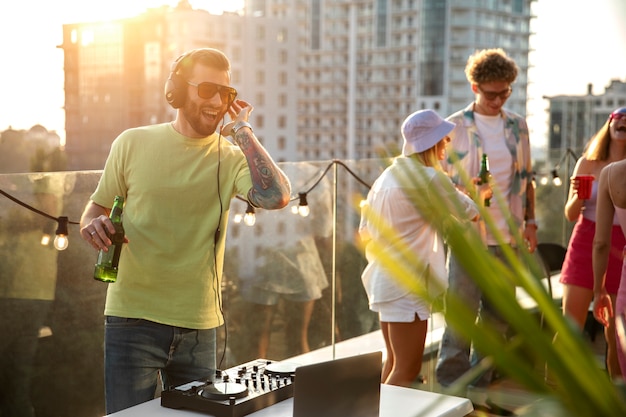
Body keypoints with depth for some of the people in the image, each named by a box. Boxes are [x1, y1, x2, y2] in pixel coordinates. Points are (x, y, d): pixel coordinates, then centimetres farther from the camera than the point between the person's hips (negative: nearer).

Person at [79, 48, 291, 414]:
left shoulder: (232, 157, 2)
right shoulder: (133, 144, 1)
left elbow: (276, 197, -17)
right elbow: (98, 205, 11)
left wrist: (242, 132, -10)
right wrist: (93, 223, -13)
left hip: (199, 327, 2)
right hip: (133, 318, -2)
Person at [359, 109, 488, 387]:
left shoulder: (389, 174, 10)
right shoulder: (430, 178, -14)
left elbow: (365, 231, 12)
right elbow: (468, 212, -1)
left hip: (383, 278, 9)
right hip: (407, 282, -9)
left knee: (394, 363, 20)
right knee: (407, 371, -3)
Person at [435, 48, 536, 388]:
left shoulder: (518, 125, 9)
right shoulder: (455, 127, -4)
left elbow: (525, 178, 16)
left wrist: (530, 221, 10)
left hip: (507, 235, 5)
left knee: (498, 312, 11)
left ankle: (481, 378, 25)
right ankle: (451, 380, 8)